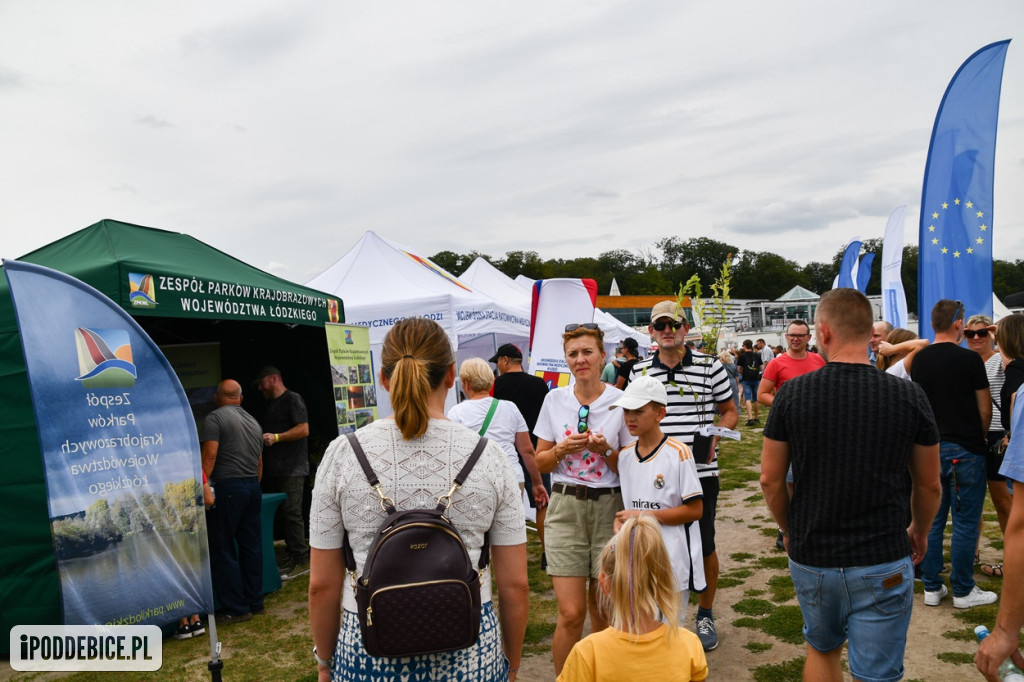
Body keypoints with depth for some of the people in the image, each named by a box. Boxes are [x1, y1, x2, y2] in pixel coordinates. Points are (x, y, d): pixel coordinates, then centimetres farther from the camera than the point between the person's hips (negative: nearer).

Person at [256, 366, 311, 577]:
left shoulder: (293, 399, -7)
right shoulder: (270, 404, 22)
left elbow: (303, 429, -16)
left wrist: (276, 437, -20)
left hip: (292, 470, -9)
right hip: (275, 470, 9)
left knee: (292, 513, -9)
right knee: (282, 513, 9)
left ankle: (301, 559, -3)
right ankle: (293, 557, 16)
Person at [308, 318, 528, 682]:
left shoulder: (342, 454, -9)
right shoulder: (488, 456, -9)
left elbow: (321, 585, -4)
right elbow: (516, 585, -4)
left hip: (368, 652, 0)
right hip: (470, 652, 0)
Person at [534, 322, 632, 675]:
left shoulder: (620, 402, -3)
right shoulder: (554, 399, 3)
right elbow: (541, 462, 7)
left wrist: (606, 450, -16)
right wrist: (562, 450, -12)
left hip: (609, 507, 0)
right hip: (565, 507, 1)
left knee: (601, 611, 10)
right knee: (571, 613, -4)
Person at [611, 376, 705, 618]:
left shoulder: (678, 453, -12)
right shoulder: (625, 455, 7)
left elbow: (695, 509, -13)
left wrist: (646, 516, -17)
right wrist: (620, 519, -6)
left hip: (673, 558, -5)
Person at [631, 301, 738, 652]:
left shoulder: (709, 366, -1)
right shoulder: (639, 371, 6)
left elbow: (729, 410, 8)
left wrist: (715, 437, -10)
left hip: (701, 471, -1)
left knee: (704, 546, 9)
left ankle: (705, 615, 31)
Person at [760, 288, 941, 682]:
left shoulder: (793, 394, -11)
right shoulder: (910, 398, -10)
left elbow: (771, 479, -4)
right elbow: (929, 485, 1)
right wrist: (919, 531, 21)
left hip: (810, 558, 1)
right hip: (883, 562, -1)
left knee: (822, 649, 25)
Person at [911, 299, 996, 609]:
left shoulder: (919, 360, 4)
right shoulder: (969, 359, -10)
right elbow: (985, 409, -4)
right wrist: (980, 436, 13)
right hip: (965, 449, -5)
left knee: (932, 519, 11)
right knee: (965, 522, 4)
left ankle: (931, 587, 17)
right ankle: (963, 591, 13)